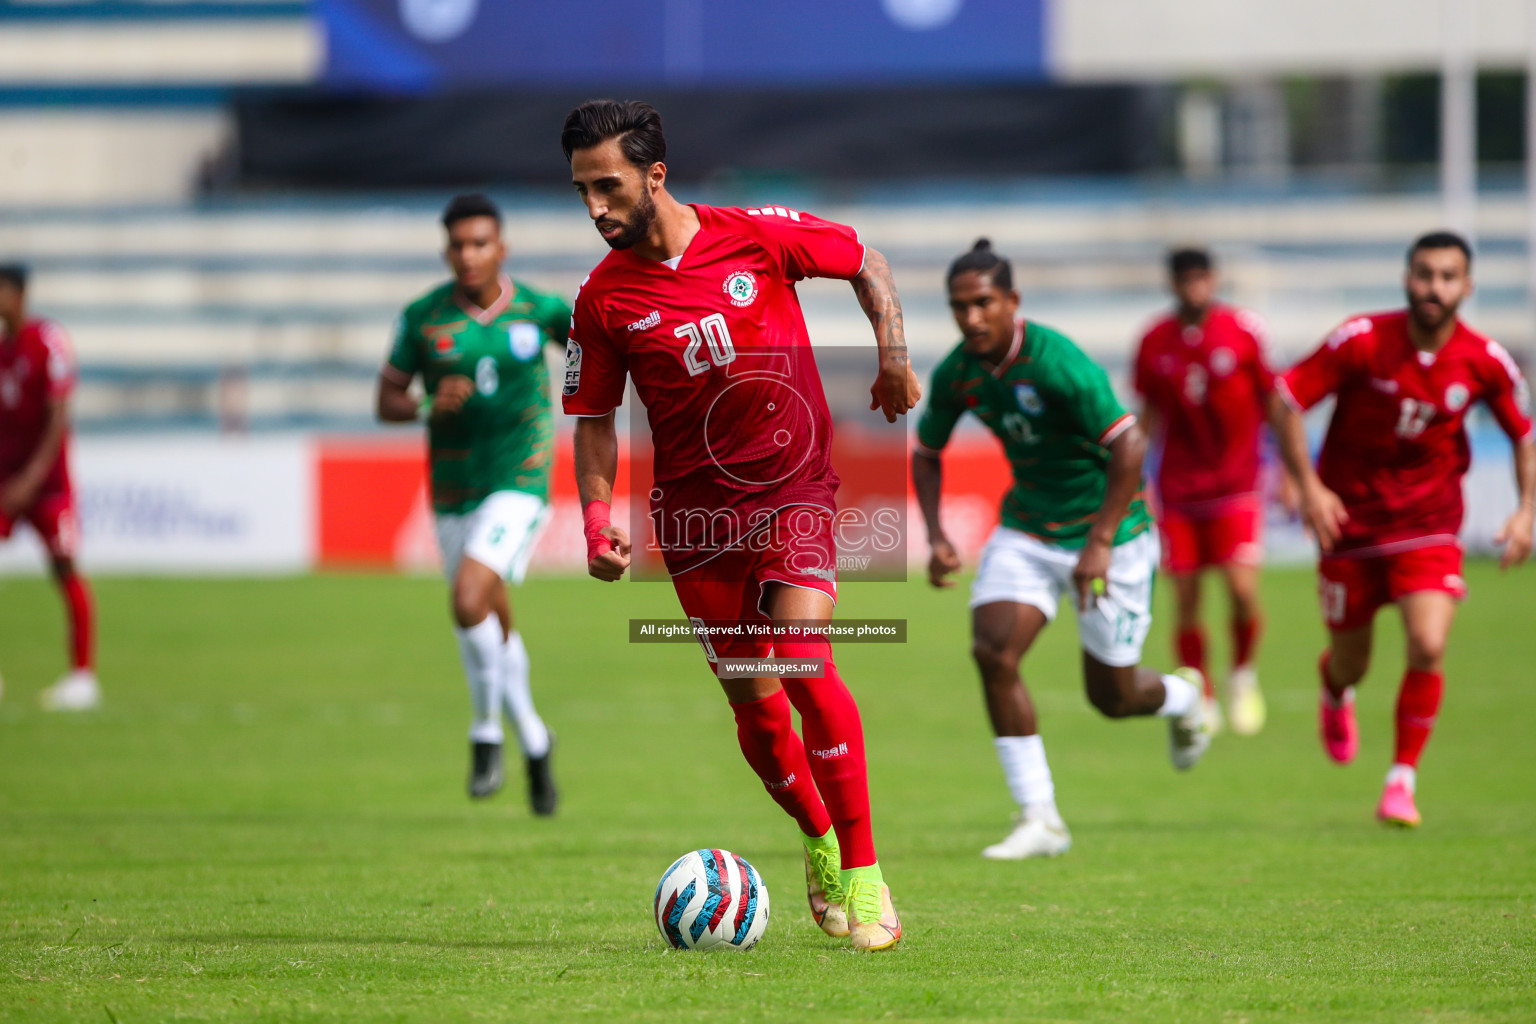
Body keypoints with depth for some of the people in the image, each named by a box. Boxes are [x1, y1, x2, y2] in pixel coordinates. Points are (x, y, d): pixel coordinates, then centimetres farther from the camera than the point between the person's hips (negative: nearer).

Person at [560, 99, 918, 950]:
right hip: (694, 510, 2)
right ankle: (817, 838, 30)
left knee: (802, 659, -20)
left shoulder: (759, 235, -6)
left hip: (794, 488, -2)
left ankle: (862, 871, -12)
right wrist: (597, 518, -8)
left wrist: (893, 354, 1)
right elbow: (594, 420, 6)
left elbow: (866, 262, 10)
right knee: (753, 704, 1)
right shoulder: (604, 300, -2)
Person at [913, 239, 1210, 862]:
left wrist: (1099, 545, -29)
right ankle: (1039, 821, -9)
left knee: (1111, 696, 5)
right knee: (992, 651, -17)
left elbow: (1129, 447, -27)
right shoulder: (955, 375, -5)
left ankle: (1182, 698, 44)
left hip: (1106, 530, -5)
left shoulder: (1057, 361, -26)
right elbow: (927, 452, 12)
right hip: (1026, 530, 5)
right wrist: (936, 536, -2)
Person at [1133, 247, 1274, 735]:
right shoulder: (1155, 342, 2)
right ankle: (1201, 700, 13)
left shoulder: (1243, 330, -5)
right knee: (1186, 598, -1)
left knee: (1243, 588, -15)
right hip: (1179, 489, 2)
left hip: (1236, 484, -2)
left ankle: (1243, 675, 11)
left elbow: (1274, 402, 4)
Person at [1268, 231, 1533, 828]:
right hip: (1351, 521, -1)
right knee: (1351, 662, 10)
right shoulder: (1363, 341, -16)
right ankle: (1335, 689, 51)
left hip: (1428, 525, 1)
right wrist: (1309, 487, -18)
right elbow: (1283, 401, -10)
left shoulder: (1484, 362, -9)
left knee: (1428, 646, -21)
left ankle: (1403, 779, -4)